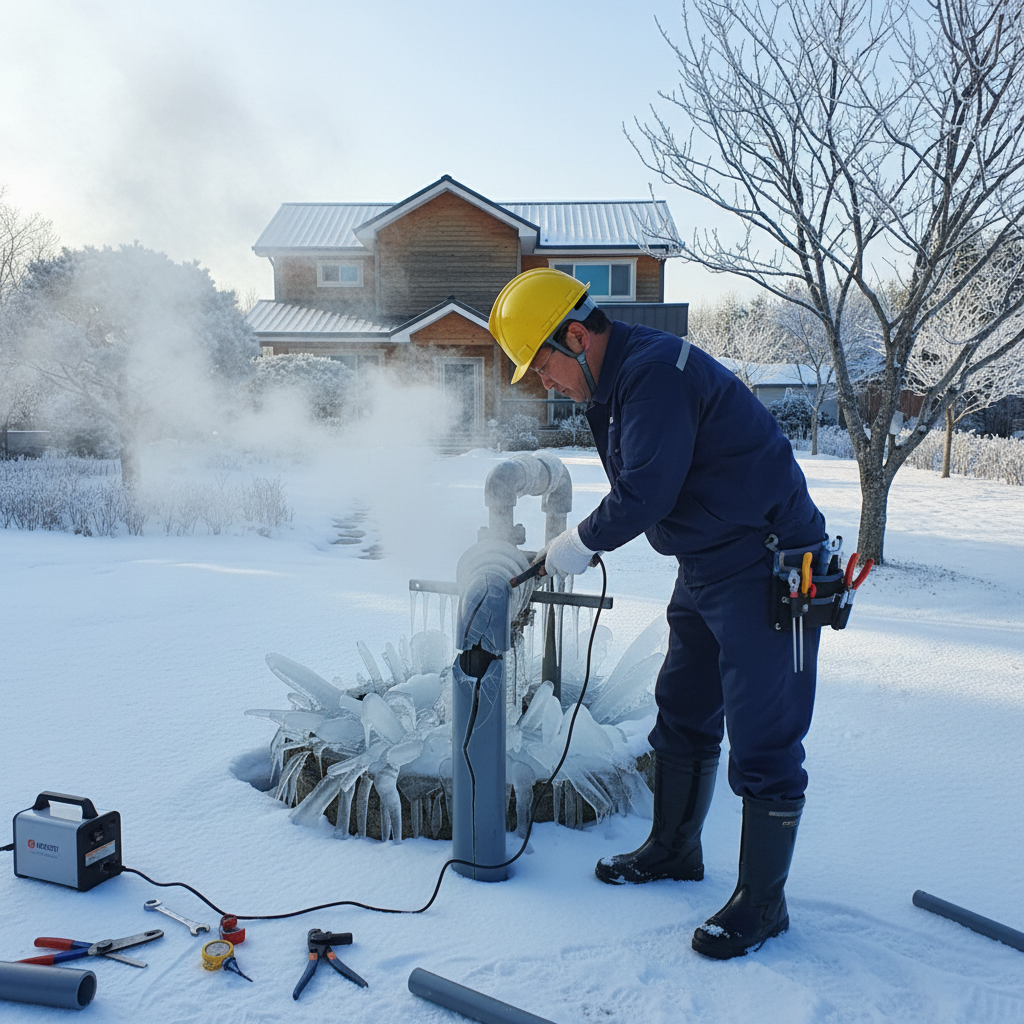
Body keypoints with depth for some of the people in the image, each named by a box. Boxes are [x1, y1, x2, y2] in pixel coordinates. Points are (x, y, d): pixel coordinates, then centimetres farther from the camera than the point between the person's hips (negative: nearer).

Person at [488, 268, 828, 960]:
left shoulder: (655, 371, -22)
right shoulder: (620, 380, 10)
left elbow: (644, 493, -25)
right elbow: (636, 490, 15)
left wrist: (581, 544, -10)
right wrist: (587, 542, 3)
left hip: (765, 570, -11)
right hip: (703, 568, 11)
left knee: (762, 740, -1)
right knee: (682, 713, 19)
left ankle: (762, 902, 15)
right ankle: (674, 850, 37)